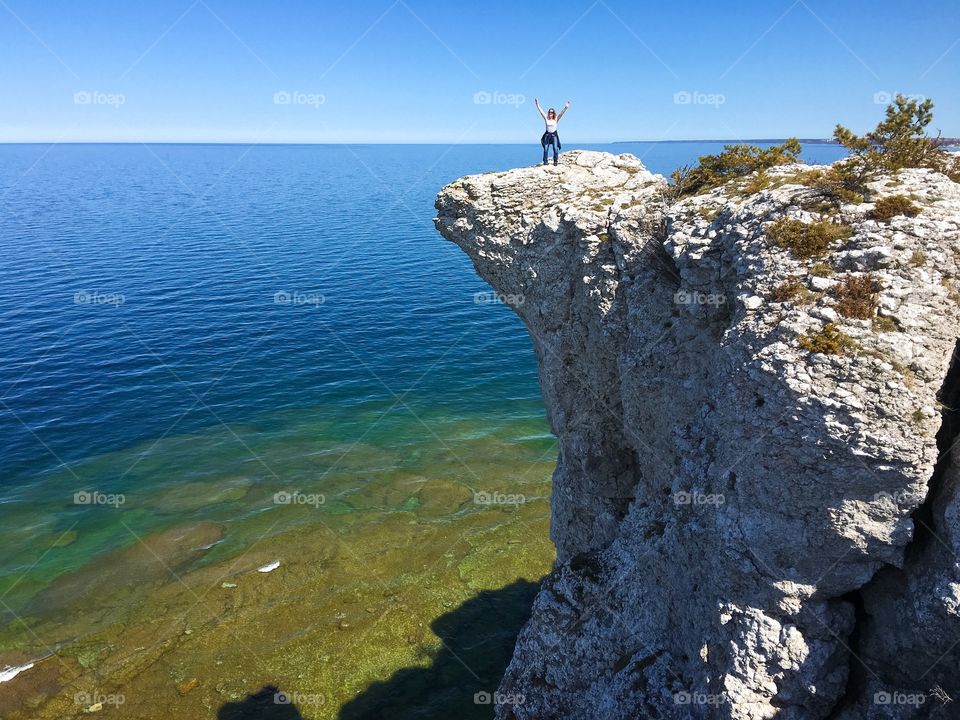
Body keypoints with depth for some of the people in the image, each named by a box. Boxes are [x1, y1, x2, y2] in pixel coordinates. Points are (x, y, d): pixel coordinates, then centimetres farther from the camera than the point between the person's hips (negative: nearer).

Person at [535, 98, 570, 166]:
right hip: (547, 135, 1)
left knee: (555, 149, -12)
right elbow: (541, 111, -2)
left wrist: (566, 107, -23)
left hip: (554, 135, -1)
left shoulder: (556, 119, 0)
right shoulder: (546, 118, 2)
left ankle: (555, 162, -4)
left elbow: (562, 113, -10)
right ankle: (545, 162, 3)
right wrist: (537, 104, -8)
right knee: (545, 149, -2)